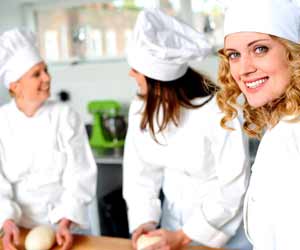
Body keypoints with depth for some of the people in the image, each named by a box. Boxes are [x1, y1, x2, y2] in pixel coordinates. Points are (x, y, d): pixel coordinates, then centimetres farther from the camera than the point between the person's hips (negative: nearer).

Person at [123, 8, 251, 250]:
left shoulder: (218, 111, -26)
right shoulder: (141, 108, -11)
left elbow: (234, 187, -22)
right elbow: (140, 171, -4)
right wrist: (144, 220, -17)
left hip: (222, 224, -4)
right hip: (174, 218, 5)